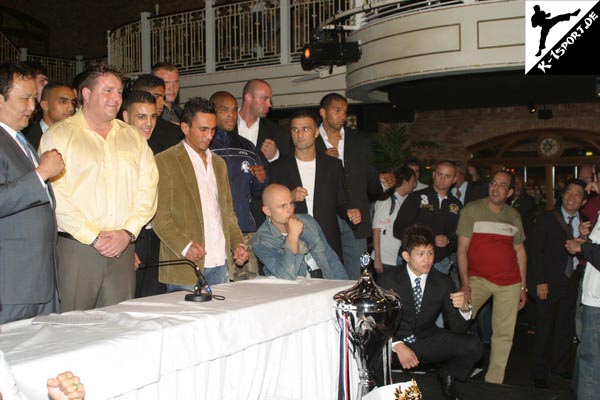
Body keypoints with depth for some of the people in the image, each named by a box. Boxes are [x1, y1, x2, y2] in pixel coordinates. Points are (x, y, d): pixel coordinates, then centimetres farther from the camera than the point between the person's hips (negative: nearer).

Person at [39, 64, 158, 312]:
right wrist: (93, 237, -12)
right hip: (75, 248, -4)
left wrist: (128, 232, -7)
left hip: (123, 248, 4)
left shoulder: (133, 137, 15)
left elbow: (147, 188, 7)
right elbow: (55, 195, -8)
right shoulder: (59, 135, 1)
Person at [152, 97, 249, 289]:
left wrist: (237, 243, 6)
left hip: (221, 264, 6)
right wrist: (184, 246, -20)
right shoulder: (164, 161, -3)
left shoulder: (218, 163, 18)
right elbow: (159, 215, -8)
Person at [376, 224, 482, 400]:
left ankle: (446, 377, 13)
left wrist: (464, 308, -24)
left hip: (427, 342, 3)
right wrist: (397, 346, -28)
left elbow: (457, 329, -1)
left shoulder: (443, 283, -1)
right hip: (393, 342, -3)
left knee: (473, 346, -19)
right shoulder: (387, 280, -8)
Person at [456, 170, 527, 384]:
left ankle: (493, 383, 15)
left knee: (504, 334, 3)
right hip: (479, 278, -3)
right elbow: (462, 249, -6)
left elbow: (520, 250, 15)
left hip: (510, 282, 3)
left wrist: (523, 286, 10)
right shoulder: (472, 210, -3)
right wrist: (465, 284, -13)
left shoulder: (514, 215, 10)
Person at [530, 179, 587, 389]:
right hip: (549, 283, -4)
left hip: (573, 283, 4)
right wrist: (540, 281, -11)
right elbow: (535, 251, -7)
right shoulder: (547, 219, -5)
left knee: (567, 328, 12)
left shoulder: (585, 223, 6)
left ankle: (560, 366, 29)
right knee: (544, 328, 3)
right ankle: (540, 372, 16)